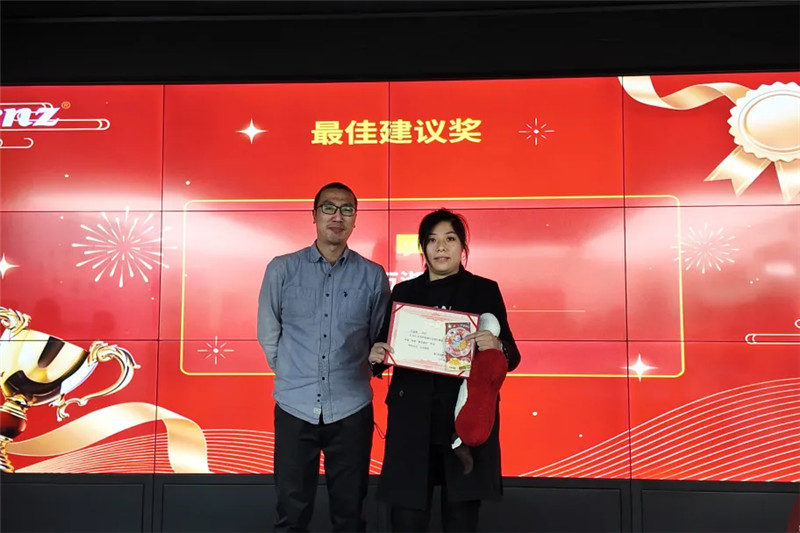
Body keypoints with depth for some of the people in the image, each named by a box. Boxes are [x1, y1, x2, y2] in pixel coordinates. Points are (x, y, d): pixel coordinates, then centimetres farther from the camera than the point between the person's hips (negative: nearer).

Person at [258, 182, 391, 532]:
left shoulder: (373, 275, 1)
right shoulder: (282, 269, 0)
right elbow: (268, 333, 7)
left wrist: (356, 373, 6)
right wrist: (291, 376, 8)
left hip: (351, 408, 0)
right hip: (295, 406, 0)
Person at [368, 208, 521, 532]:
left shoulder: (485, 290, 5)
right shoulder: (404, 292, 9)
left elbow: (512, 356, 4)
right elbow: (385, 347, 10)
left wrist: (497, 347, -18)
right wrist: (375, 356, -11)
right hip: (412, 420, 1)